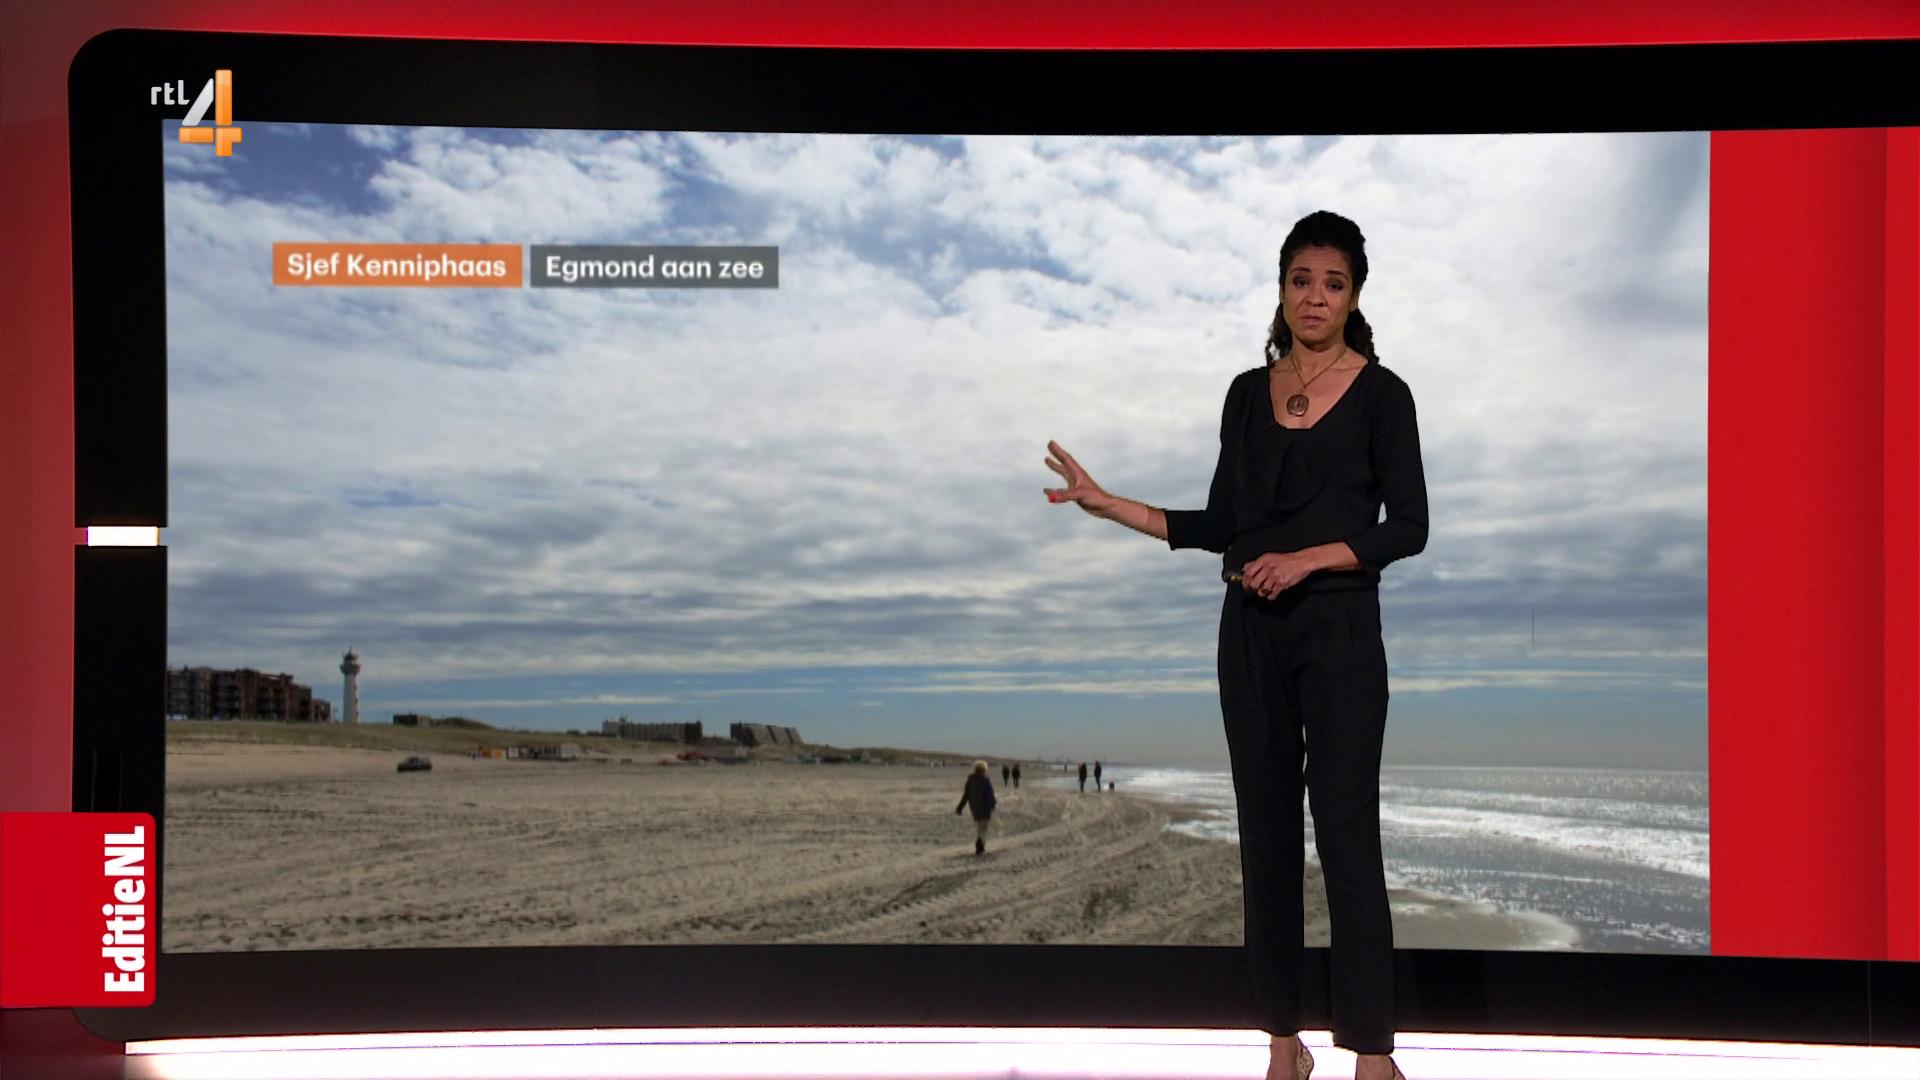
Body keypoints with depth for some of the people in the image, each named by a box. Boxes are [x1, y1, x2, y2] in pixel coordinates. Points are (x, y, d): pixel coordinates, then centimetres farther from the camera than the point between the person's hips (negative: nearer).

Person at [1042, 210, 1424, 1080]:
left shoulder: (1380, 393, -4)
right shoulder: (1248, 391, 10)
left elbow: (1408, 528, -7)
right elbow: (1221, 526, 10)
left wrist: (1308, 558, -18)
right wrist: (1106, 503, 5)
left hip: (1340, 631, -5)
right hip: (1252, 630, 5)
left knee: (1346, 833, -3)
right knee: (1266, 828, 8)